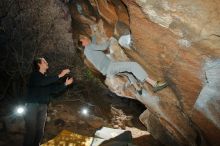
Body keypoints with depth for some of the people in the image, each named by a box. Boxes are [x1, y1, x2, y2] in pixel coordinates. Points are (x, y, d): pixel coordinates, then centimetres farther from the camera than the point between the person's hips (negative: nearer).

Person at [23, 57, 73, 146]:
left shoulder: (47, 78, 18)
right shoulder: (35, 75, -2)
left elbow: (54, 90, 14)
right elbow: (42, 82, -22)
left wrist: (65, 84, 4)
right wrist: (60, 75, -23)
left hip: (43, 107, 6)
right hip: (32, 106, -6)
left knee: (40, 132, 5)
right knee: (31, 131, -10)